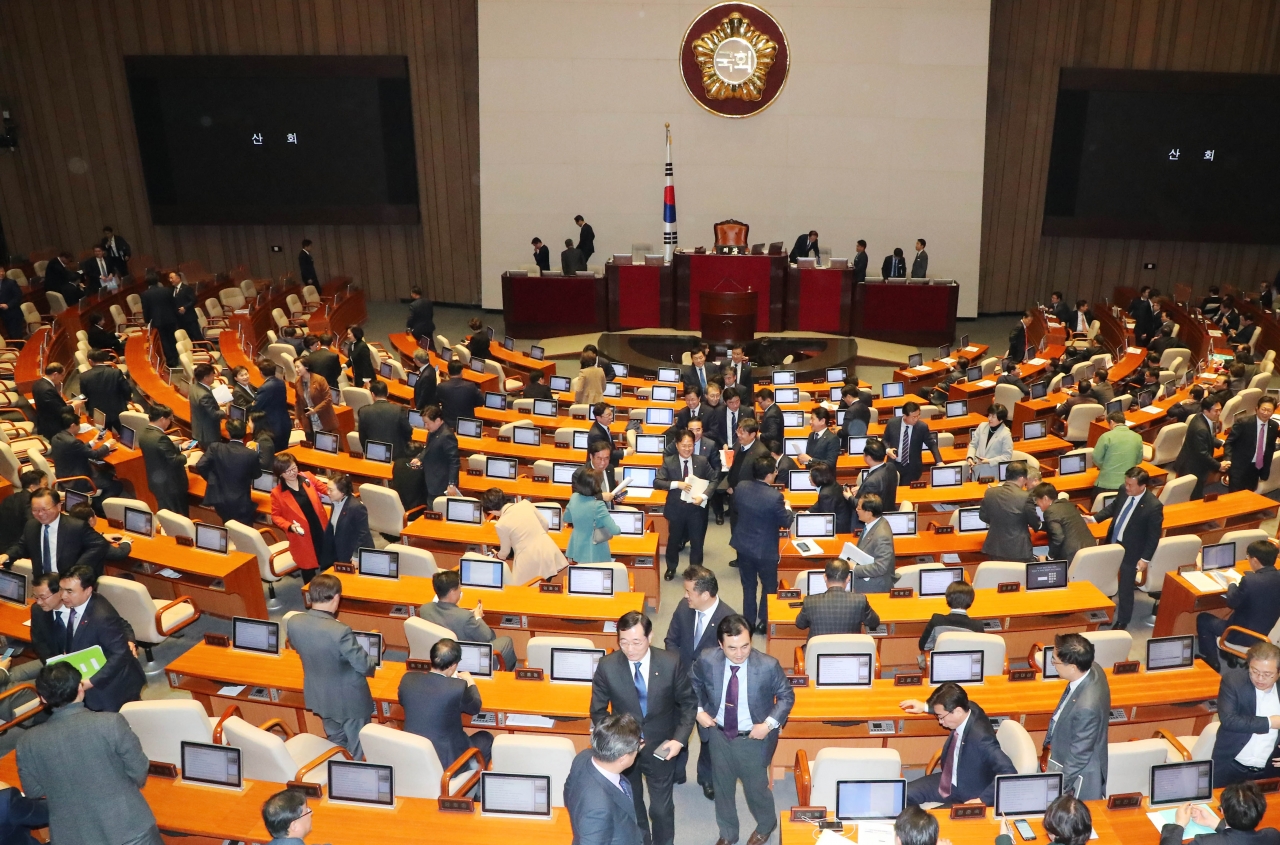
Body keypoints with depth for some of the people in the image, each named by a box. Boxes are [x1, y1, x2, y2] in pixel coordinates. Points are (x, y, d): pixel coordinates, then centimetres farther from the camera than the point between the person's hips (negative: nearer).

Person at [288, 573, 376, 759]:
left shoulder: (294, 622, -17)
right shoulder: (340, 631, -35)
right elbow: (364, 665, -24)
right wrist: (374, 658, -2)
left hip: (319, 696, 6)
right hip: (349, 699, -6)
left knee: (336, 742, 29)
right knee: (358, 750, 18)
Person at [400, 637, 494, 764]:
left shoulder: (408, 679, -12)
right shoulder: (457, 687, -24)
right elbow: (475, 707, -4)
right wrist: (470, 682, 15)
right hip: (445, 759, -5)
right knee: (486, 738, 23)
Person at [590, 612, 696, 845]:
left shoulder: (671, 663, -20)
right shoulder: (607, 666, -20)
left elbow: (689, 703, -6)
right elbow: (598, 712, -7)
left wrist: (680, 739, -16)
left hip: (660, 748, -1)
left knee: (661, 807, 17)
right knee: (631, 806, 23)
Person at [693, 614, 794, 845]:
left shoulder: (768, 666, -27)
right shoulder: (707, 660, -20)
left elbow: (786, 696, -10)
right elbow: (694, 685, 3)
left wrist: (769, 724, -20)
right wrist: (698, 710, -9)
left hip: (753, 738, -2)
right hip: (719, 734, 2)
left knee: (756, 787, 19)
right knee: (722, 787, 22)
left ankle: (766, 826, 52)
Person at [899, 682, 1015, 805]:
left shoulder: (981, 737, -35)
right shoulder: (969, 709, -12)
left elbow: (1009, 772, -38)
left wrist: (983, 800, -35)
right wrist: (925, 707, 19)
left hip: (967, 798, -8)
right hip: (947, 781, 8)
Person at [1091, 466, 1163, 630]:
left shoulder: (1154, 506, -28)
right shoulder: (1124, 491, -10)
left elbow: (1154, 536, -18)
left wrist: (1145, 558, -16)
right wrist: (1094, 518, 2)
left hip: (1131, 551, -6)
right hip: (1113, 543, 6)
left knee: (1125, 587, 10)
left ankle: (1122, 621, 31)